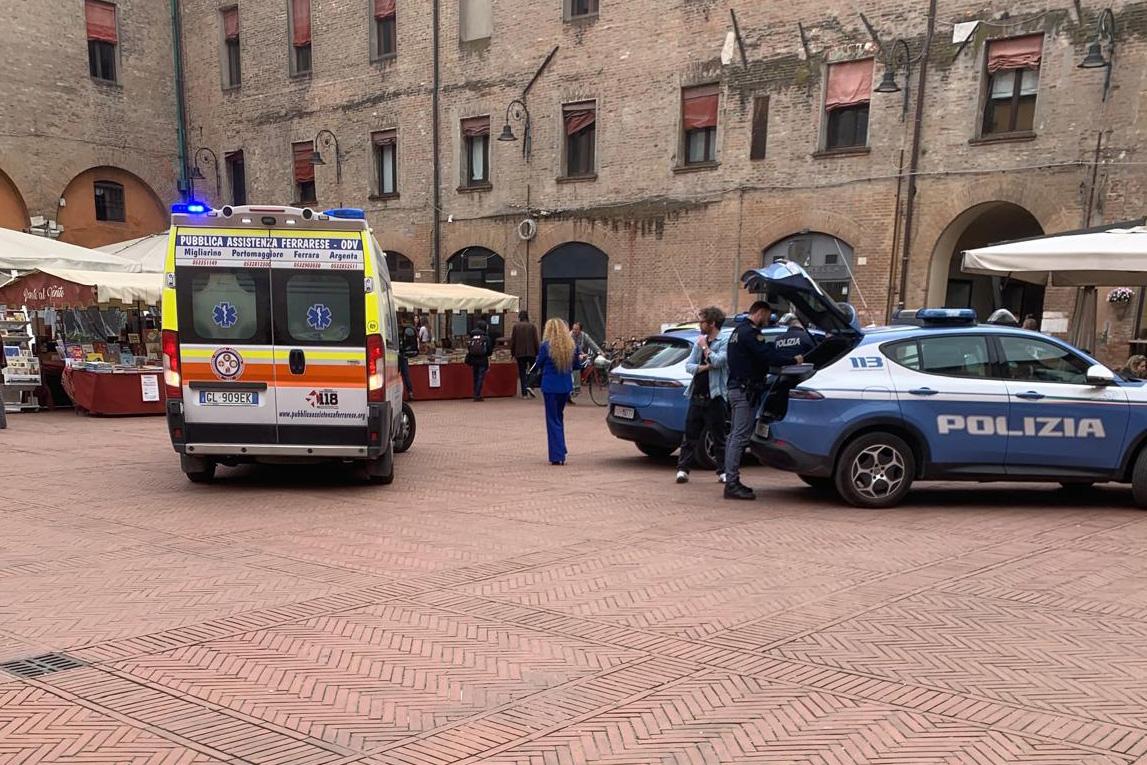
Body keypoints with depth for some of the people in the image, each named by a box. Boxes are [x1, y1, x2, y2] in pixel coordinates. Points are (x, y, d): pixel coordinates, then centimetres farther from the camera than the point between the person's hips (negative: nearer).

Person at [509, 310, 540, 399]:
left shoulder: (516, 326, 1)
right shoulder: (532, 326, -2)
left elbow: (512, 341, 2)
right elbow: (536, 341, -3)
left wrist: (513, 353, 10)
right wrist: (537, 352, 3)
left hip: (519, 353, 1)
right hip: (531, 352, -1)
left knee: (522, 372, 6)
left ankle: (524, 393, 2)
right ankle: (529, 386, -10)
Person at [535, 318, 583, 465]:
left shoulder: (546, 346, -12)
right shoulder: (571, 346, 0)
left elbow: (539, 364, -2)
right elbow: (576, 365, 9)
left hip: (550, 386, -4)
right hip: (566, 386, 4)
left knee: (553, 420, 2)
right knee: (559, 417, 20)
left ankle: (557, 456, -2)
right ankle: (561, 454, 25)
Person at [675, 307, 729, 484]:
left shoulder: (724, 343, -4)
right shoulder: (699, 341, 13)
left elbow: (718, 361, -20)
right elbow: (688, 365, 8)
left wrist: (705, 347, -7)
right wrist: (702, 367, -10)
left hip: (714, 398, -5)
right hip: (696, 396, 5)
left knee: (719, 437, 4)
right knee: (690, 436, 6)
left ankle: (723, 471, 13)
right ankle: (683, 469, 10)